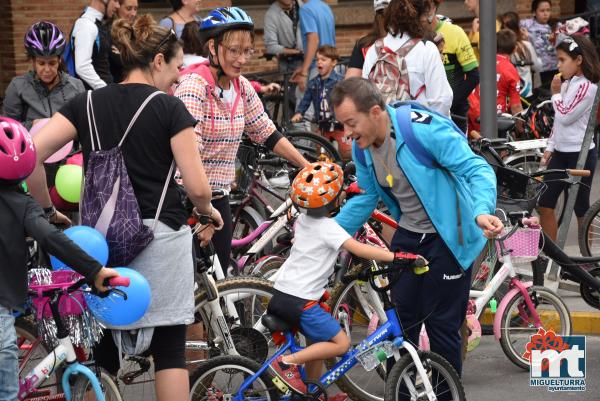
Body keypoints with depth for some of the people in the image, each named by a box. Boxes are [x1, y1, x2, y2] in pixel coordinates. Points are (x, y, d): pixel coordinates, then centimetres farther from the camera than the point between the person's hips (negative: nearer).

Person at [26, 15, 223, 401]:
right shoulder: (169, 108, -5)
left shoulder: (87, 102, 6)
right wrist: (209, 211, 13)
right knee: (170, 348, 5)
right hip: (161, 236, -4)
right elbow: (197, 186, -9)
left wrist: (46, 210, 8)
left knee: (102, 349, 12)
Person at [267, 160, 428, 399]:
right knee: (340, 344, -5)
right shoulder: (327, 227, -14)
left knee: (318, 342, 23)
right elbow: (359, 249, -26)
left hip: (281, 295, 9)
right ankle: (287, 362, -10)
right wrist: (398, 257, -30)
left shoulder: (303, 219, 12)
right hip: (300, 302, -9)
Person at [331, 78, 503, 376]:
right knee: (400, 320, 8)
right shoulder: (362, 148, -4)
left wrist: (482, 212, -44)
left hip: (447, 237, -6)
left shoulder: (424, 130, -27)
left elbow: (478, 170, -25)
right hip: (408, 235, 7)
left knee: (441, 323, -3)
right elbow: (366, 197, 12)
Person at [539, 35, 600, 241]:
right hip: (561, 152, 8)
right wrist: (550, 148, 13)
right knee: (544, 204, 5)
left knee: (581, 208, 2)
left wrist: (556, 93, -7)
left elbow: (565, 116, -20)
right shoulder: (567, 84, 11)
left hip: (580, 155, -8)